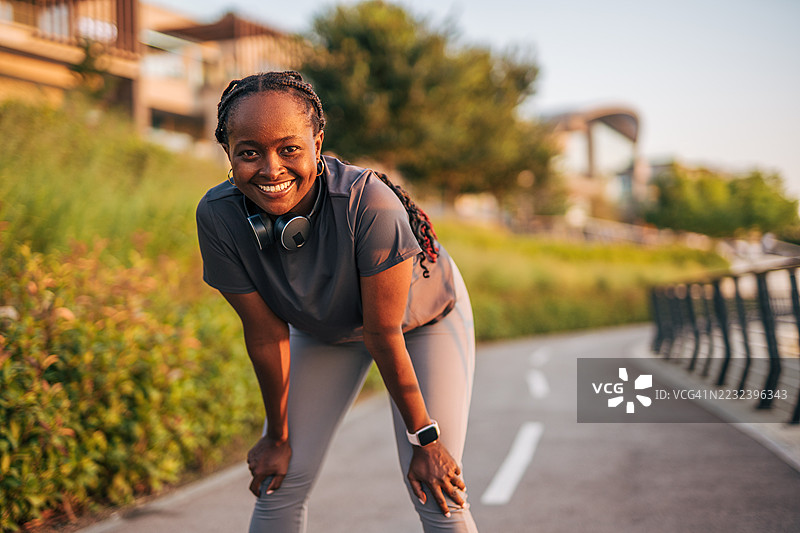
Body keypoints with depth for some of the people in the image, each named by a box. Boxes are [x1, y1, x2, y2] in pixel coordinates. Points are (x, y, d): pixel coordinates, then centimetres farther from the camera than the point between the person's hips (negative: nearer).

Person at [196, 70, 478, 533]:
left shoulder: (369, 203, -40)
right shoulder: (218, 217, -29)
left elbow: (384, 334, -30)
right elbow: (266, 333, -17)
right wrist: (277, 436, -7)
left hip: (424, 317, -3)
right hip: (325, 329, 3)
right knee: (280, 483, 1)